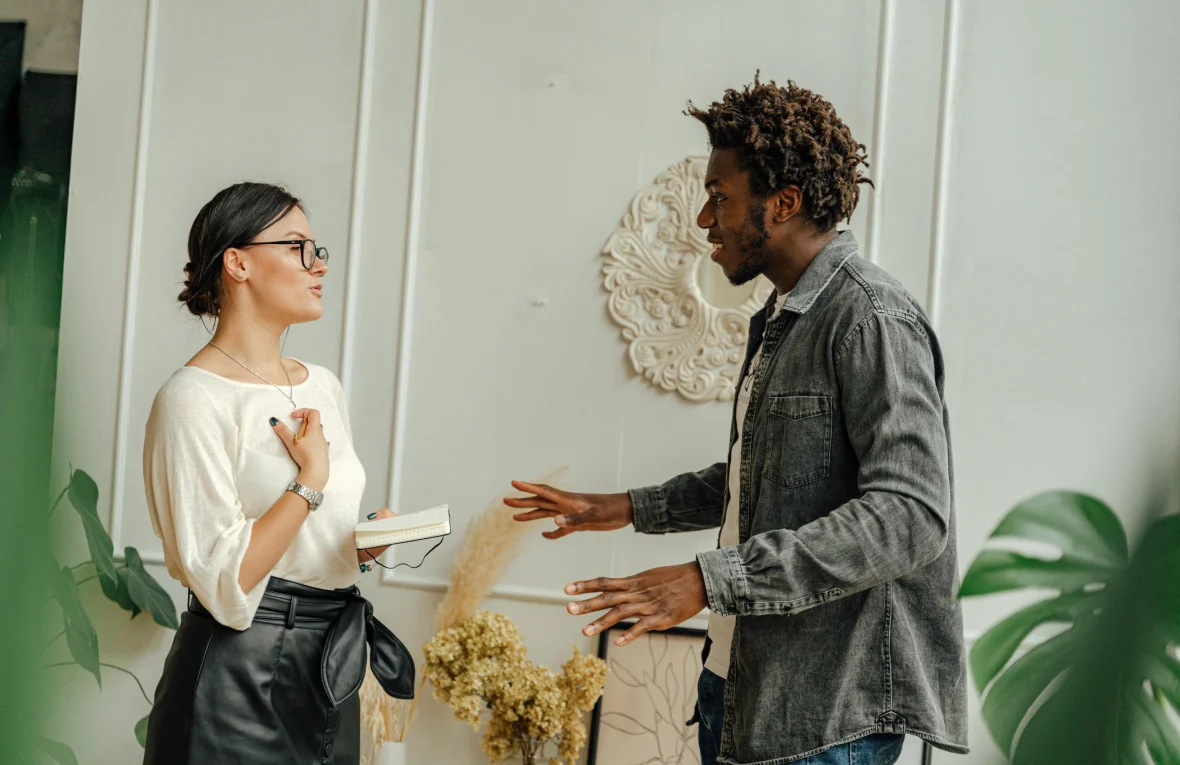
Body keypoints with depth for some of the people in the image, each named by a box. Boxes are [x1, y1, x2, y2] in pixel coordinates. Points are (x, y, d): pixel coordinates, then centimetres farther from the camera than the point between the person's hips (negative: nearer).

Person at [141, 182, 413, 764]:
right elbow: (225, 585, -20)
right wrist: (311, 479, -17)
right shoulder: (194, 399, -14)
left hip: (333, 669, 7)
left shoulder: (323, 386, 10)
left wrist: (366, 541, 3)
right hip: (242, 671, -7)